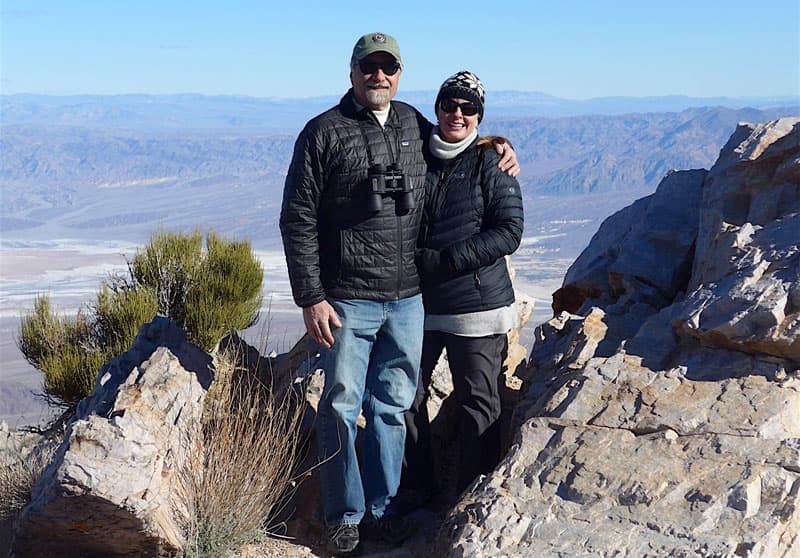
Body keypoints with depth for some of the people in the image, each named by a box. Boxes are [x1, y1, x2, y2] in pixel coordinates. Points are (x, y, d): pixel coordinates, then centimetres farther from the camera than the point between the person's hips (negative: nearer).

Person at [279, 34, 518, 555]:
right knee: (342, 408, 4)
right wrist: (311, 298, -11)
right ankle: (345, 516, 19)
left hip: (408, 301, 4)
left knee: (393, 406, 12)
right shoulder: (324, 132, -5)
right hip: (348, 301, -4)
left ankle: (382, 507, 27)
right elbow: (298, 219, -6)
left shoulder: (415, 126, 9)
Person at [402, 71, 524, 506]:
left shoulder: (491, 164, -4)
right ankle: (417, 488, 26)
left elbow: (508, 232, -11)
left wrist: (444, 260, -19)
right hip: (417, 303, 4)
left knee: (478, 404, 4)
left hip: (476, 306, -4)